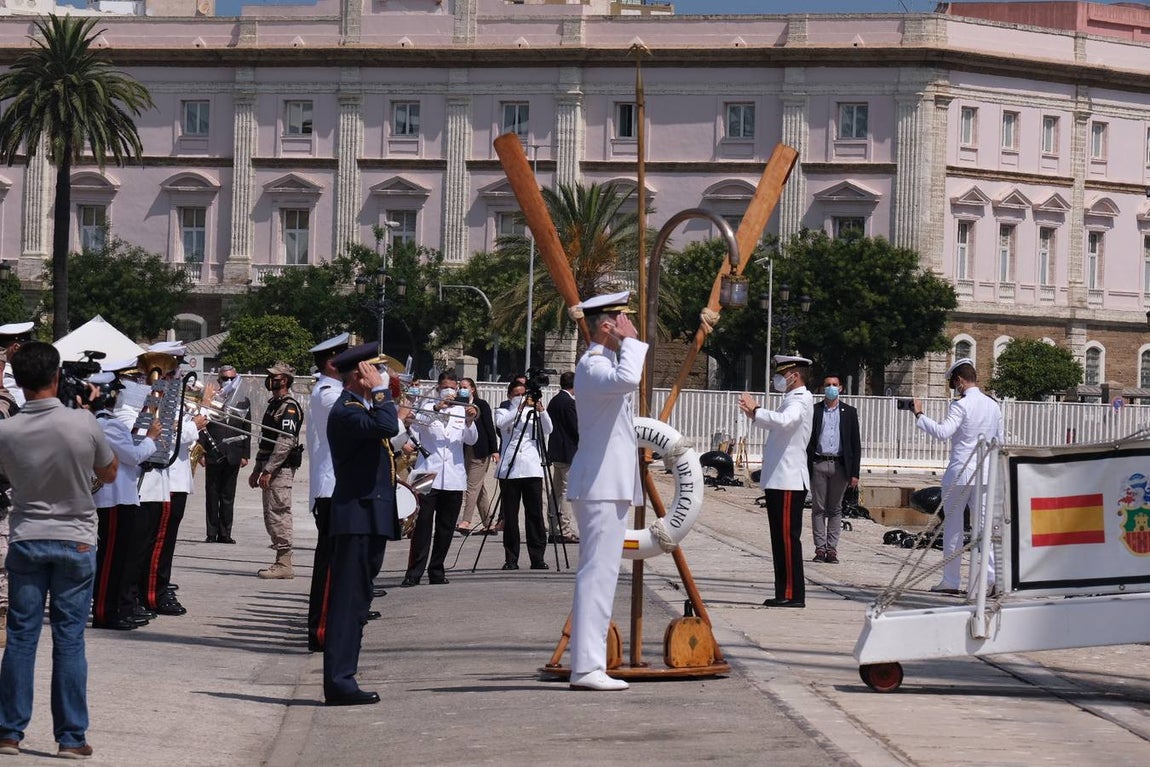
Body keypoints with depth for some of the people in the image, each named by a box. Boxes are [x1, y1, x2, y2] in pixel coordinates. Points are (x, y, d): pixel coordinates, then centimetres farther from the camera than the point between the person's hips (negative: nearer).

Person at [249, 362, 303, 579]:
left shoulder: (289, 408, -13)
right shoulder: (273, 405, 19)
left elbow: (286, 442, -21)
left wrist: (268, 470, -23)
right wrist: (257, 469, 23)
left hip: (281, 469, -10)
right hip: (270, 468, 10)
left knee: (278, 513, -10)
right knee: (271, 515, 11)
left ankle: (284, 564, -9)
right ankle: (282, 562, 15)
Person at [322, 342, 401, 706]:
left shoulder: (364, 407, 19)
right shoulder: (345, 411, -15)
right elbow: (387, 427, -30)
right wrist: (381, 390, -18)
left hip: (370, 517, 11)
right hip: (356, 516, -11)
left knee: (356, 601, 12)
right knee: (347, 600, -10)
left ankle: (341, 680, 17)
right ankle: (339, 682, -10)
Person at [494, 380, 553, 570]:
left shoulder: (533, 412, 14)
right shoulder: (503, 412, 12)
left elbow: (548, 430, -1)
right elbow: (501, 423, -11)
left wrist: (541, 410, -14)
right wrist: (519, 408, -21)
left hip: (532, 469, 1)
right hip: (509, 469, -1)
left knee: (535, 514, -2)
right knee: (509, 516, 1)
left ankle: (537, 558, 1)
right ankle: (511, 559, 5)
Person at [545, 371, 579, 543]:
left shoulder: (554, 401, 12)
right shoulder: (569, 402, -15)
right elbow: (576, 429, -17)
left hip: (555, 452, 9)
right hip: (569, 453, -9)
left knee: (556, 491, 12)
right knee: (568, 491, -8)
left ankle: (555, 530, 15)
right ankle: (568, 531, -9)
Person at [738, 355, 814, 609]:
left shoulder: (800, 400, -11)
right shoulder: (793, 400, 21)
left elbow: (784, 421, -32)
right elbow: (777, 424, 27)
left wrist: (756, 411, -24)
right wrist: (755, 412, 12)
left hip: (788, 482, -10)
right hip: (780, 480, 10)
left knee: (788, 538, -9)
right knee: (781, 539, 10)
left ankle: (793, 594, -8)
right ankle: (785, 593, 13)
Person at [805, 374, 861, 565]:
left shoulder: (849, 412, 8)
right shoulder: (813, 411, 6)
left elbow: (856, 444, 6)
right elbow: (807, 441, 5)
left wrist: (854, 473, -1)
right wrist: (804, 469, -4)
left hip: (839, 465, 0)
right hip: (818, 464, 0)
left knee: (835, 509, 4)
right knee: (818, 508, 1)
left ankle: (832, 549, 6)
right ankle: (820, 548, 4)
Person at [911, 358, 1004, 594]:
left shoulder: (961, 405, -12)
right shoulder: (994, 406, 10)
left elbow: (942, 432, -24)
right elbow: (999, 442, 17)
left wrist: (919, 415, -15)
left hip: (959, 473, -6)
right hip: (986, 474, 6)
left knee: (953, 527, 3)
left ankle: (951, 581, 7)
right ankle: (993, 574, -8)